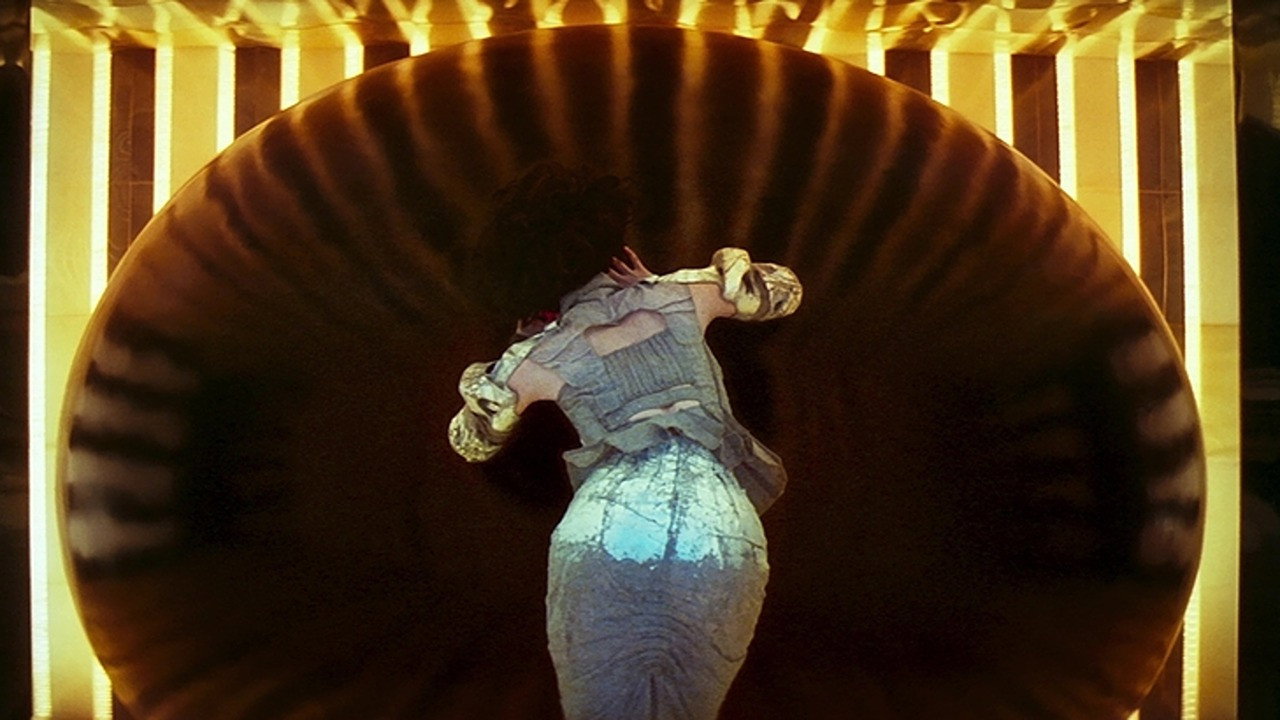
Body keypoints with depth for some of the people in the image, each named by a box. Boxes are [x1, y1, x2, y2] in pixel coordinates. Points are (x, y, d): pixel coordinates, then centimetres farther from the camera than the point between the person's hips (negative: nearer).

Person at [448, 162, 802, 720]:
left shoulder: (539, 355, 10)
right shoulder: (680, 296, 13)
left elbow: (471, 443, 29)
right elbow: (783, 290, 33)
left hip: (603, 543, -1)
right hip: (719, 535, 1)